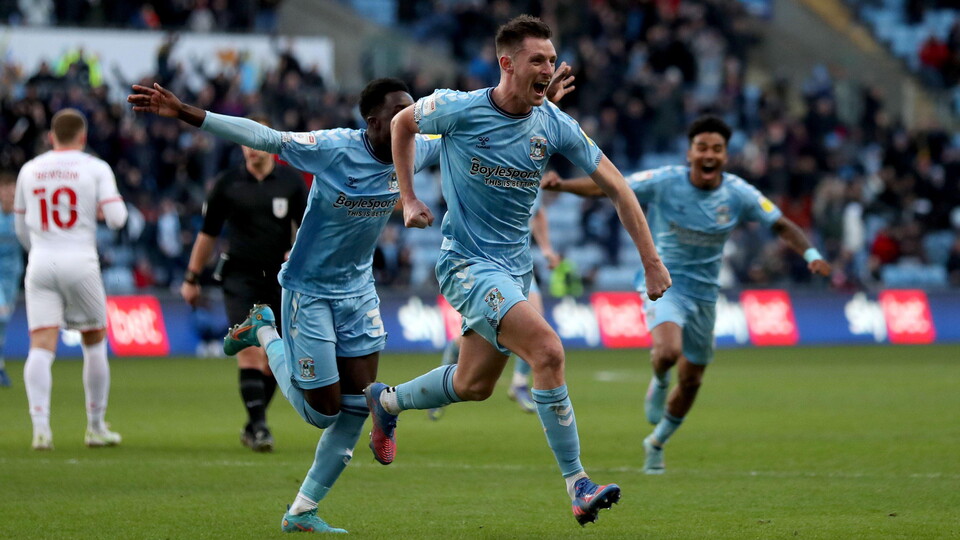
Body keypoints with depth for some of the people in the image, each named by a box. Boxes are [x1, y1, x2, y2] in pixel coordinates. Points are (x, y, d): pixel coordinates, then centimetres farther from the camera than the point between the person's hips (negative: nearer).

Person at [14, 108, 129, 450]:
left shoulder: (29, 170, 11)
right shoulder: (95, 168, 0)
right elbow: (117, 218, -9)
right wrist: (108, 207, 15)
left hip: (40, 264, 2)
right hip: (80, 262, -2)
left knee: (41, 347, -5)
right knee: (94, 343, 15)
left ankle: (40, 424, -23)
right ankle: (96, 427, 19)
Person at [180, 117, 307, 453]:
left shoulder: (291, 182, 3)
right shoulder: (228, 183, 2)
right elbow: (208, 233, 9)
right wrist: (192, 278, 10)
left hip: (279, 279, 2)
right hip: (240, 277, -2)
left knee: (273, 357, 4)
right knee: (250, 346, -18)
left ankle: (253, 425, 18)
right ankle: (259, 425, -20)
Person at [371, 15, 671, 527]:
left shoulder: (554, 126, -4)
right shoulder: (458, 109, -14)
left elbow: (616, 187, 2)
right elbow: (402, 123, 8)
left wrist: (651, 262, -1)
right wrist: (408, 200, 5)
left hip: (515, 268, 6)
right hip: (466, 262, -6)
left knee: (474, 385, 16)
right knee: (548, 350, -24)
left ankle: (386, 401, 44)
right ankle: (577, 484, -19)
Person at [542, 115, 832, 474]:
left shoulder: (738, 194, -8)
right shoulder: (664, 182, -14)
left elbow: (781, 225, 1)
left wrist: (810, 254, -16)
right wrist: (561, 185, -26)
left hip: (704, 293, 4)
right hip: (665, 283, -3)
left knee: (691, 381, 11)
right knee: (668, 351, -33)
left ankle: (657, 443, 38)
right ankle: (659, 383, 6)